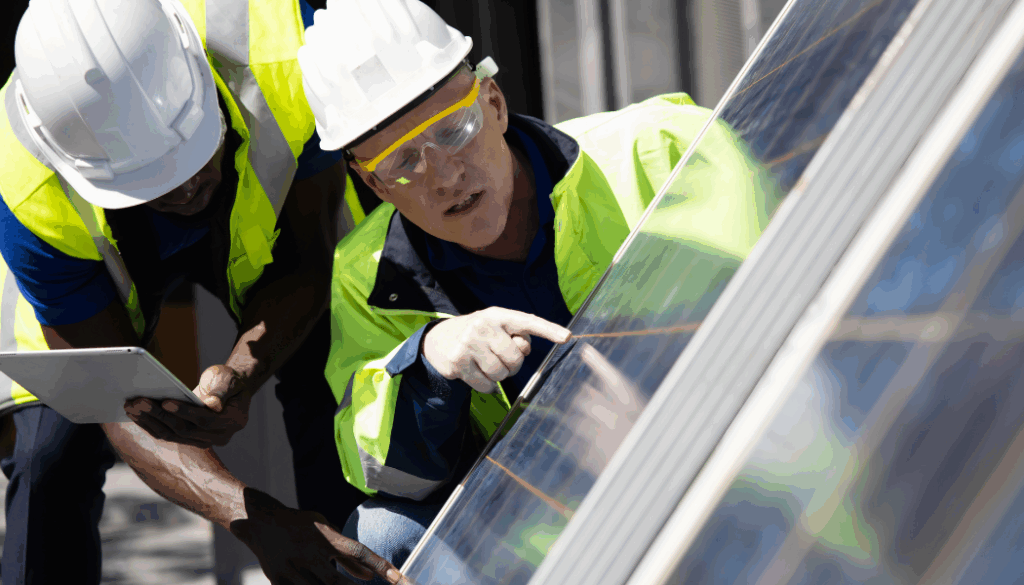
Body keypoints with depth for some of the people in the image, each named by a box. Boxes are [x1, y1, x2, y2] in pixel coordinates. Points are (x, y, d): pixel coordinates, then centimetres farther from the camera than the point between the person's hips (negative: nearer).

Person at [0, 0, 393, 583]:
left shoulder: (280, 53, -41)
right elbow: (114, 398, -32)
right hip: (91, 253, -1)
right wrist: (251, 516, -49)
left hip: (265, 214, 1)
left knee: (336, 404, -13)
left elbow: (310, 268, -26)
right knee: (54, 452, -14)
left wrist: (238, 381, -46)